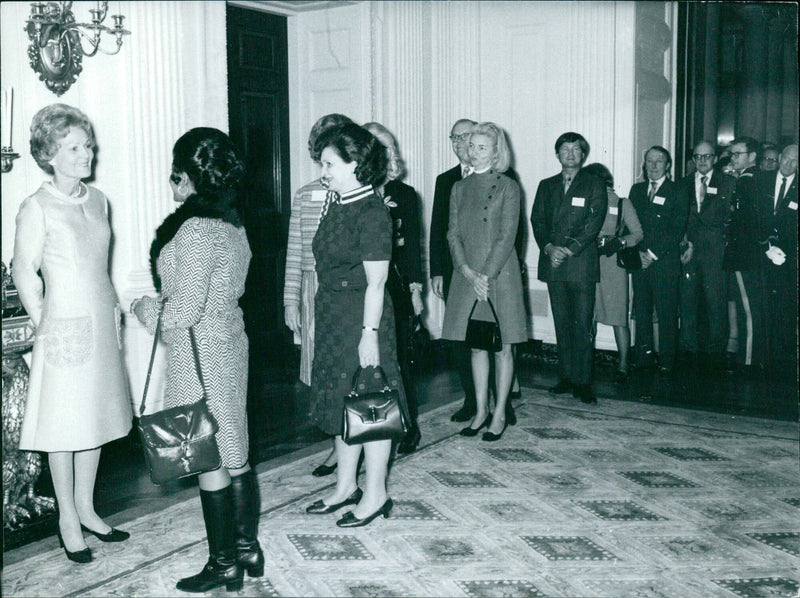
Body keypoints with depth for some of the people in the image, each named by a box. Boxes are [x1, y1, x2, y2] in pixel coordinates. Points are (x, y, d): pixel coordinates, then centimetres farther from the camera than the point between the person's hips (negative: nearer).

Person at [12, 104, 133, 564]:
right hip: (65, 329, -6)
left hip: (102, 325, 6)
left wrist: (113, 308, 11)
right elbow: (25, 272, -9)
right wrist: (46, 328, -9)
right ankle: (68, 520, 17)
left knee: (97, 419, 12)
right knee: (65, 427, 3)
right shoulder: (37, 208, -12)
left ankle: (87, 508, 26)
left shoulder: (98, 200, 7)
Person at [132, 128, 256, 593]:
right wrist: (164, 298, 19)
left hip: (200, 357, -9)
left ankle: (223, 565, 16)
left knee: (210, 462, 3)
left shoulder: (197, 230, -20)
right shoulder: (231, 223, 8)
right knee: (235, 454, 16)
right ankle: (248, 549, 28)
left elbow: (185, 310, -21)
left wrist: (144, 307, -3)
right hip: (230, 345, 9)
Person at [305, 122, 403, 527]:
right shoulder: (336, 205, 10)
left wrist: (369, 334, -19)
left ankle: (375, 495, 16)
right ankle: (345, 486, 29)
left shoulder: (372, 212, -16)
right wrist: (323, 315, 12)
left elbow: (375, 282, -18)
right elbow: (327, 268, 12)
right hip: (332, 316, 9)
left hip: (362, 317, -9)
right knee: (342, 403, 16)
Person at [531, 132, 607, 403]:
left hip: (581, 263, -3)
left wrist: (569, 249, -14)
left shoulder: (594, 185, 7)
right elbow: (537, 220, 10)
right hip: (553, 265, 3)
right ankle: (565, 377, 14)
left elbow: (594, 223, -4)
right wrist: (549, 247, -9)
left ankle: (582, 382, -1)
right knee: (562, 325, 7)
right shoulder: (547, 186, 18)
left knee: (582, 325, -5)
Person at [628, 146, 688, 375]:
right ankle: (644, 360, 13)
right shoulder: (636, 190, 15)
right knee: (641, 312, 4)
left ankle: (666, 363, 6)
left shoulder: (677, 192, 1)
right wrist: (637, 253, -2)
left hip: (665, 262, -4)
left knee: (667, 315, -2)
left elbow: (677, 231, -6)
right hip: (639, 261, 4)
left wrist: (652, 254, -11)